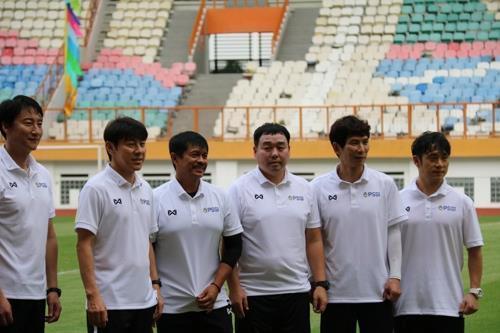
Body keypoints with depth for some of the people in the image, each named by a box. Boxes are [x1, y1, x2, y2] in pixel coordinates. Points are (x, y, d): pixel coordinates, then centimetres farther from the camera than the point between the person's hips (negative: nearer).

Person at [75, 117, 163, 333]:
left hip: (143, 300, 7)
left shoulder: (145, 190, 12)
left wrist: (155, 285, 14)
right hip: (109, 303, -7)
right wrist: (92, 294, -19)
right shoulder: (96, 189, -10)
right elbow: (84, 245, -13)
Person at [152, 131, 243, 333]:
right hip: (172, 307, -3)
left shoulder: (220, 197, 5)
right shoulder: (157, 200, -6)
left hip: (214, 304, 3)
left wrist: (216, 286, -1)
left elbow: (234, 245, 9)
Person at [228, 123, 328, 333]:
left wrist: (320, 284, 4)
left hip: (297, 292, 4)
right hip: (253, 295, -4)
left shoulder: (304, 189, 9)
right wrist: (234, 288, -12)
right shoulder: (240, 190, -3)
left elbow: (313, 240, 11)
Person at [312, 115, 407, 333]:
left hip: (377, 290, 1)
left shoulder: (385, 184, 1)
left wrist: (395, 277, -2)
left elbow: (393, 233, 4)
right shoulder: (319, 188, -1)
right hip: (336, 292, 0)